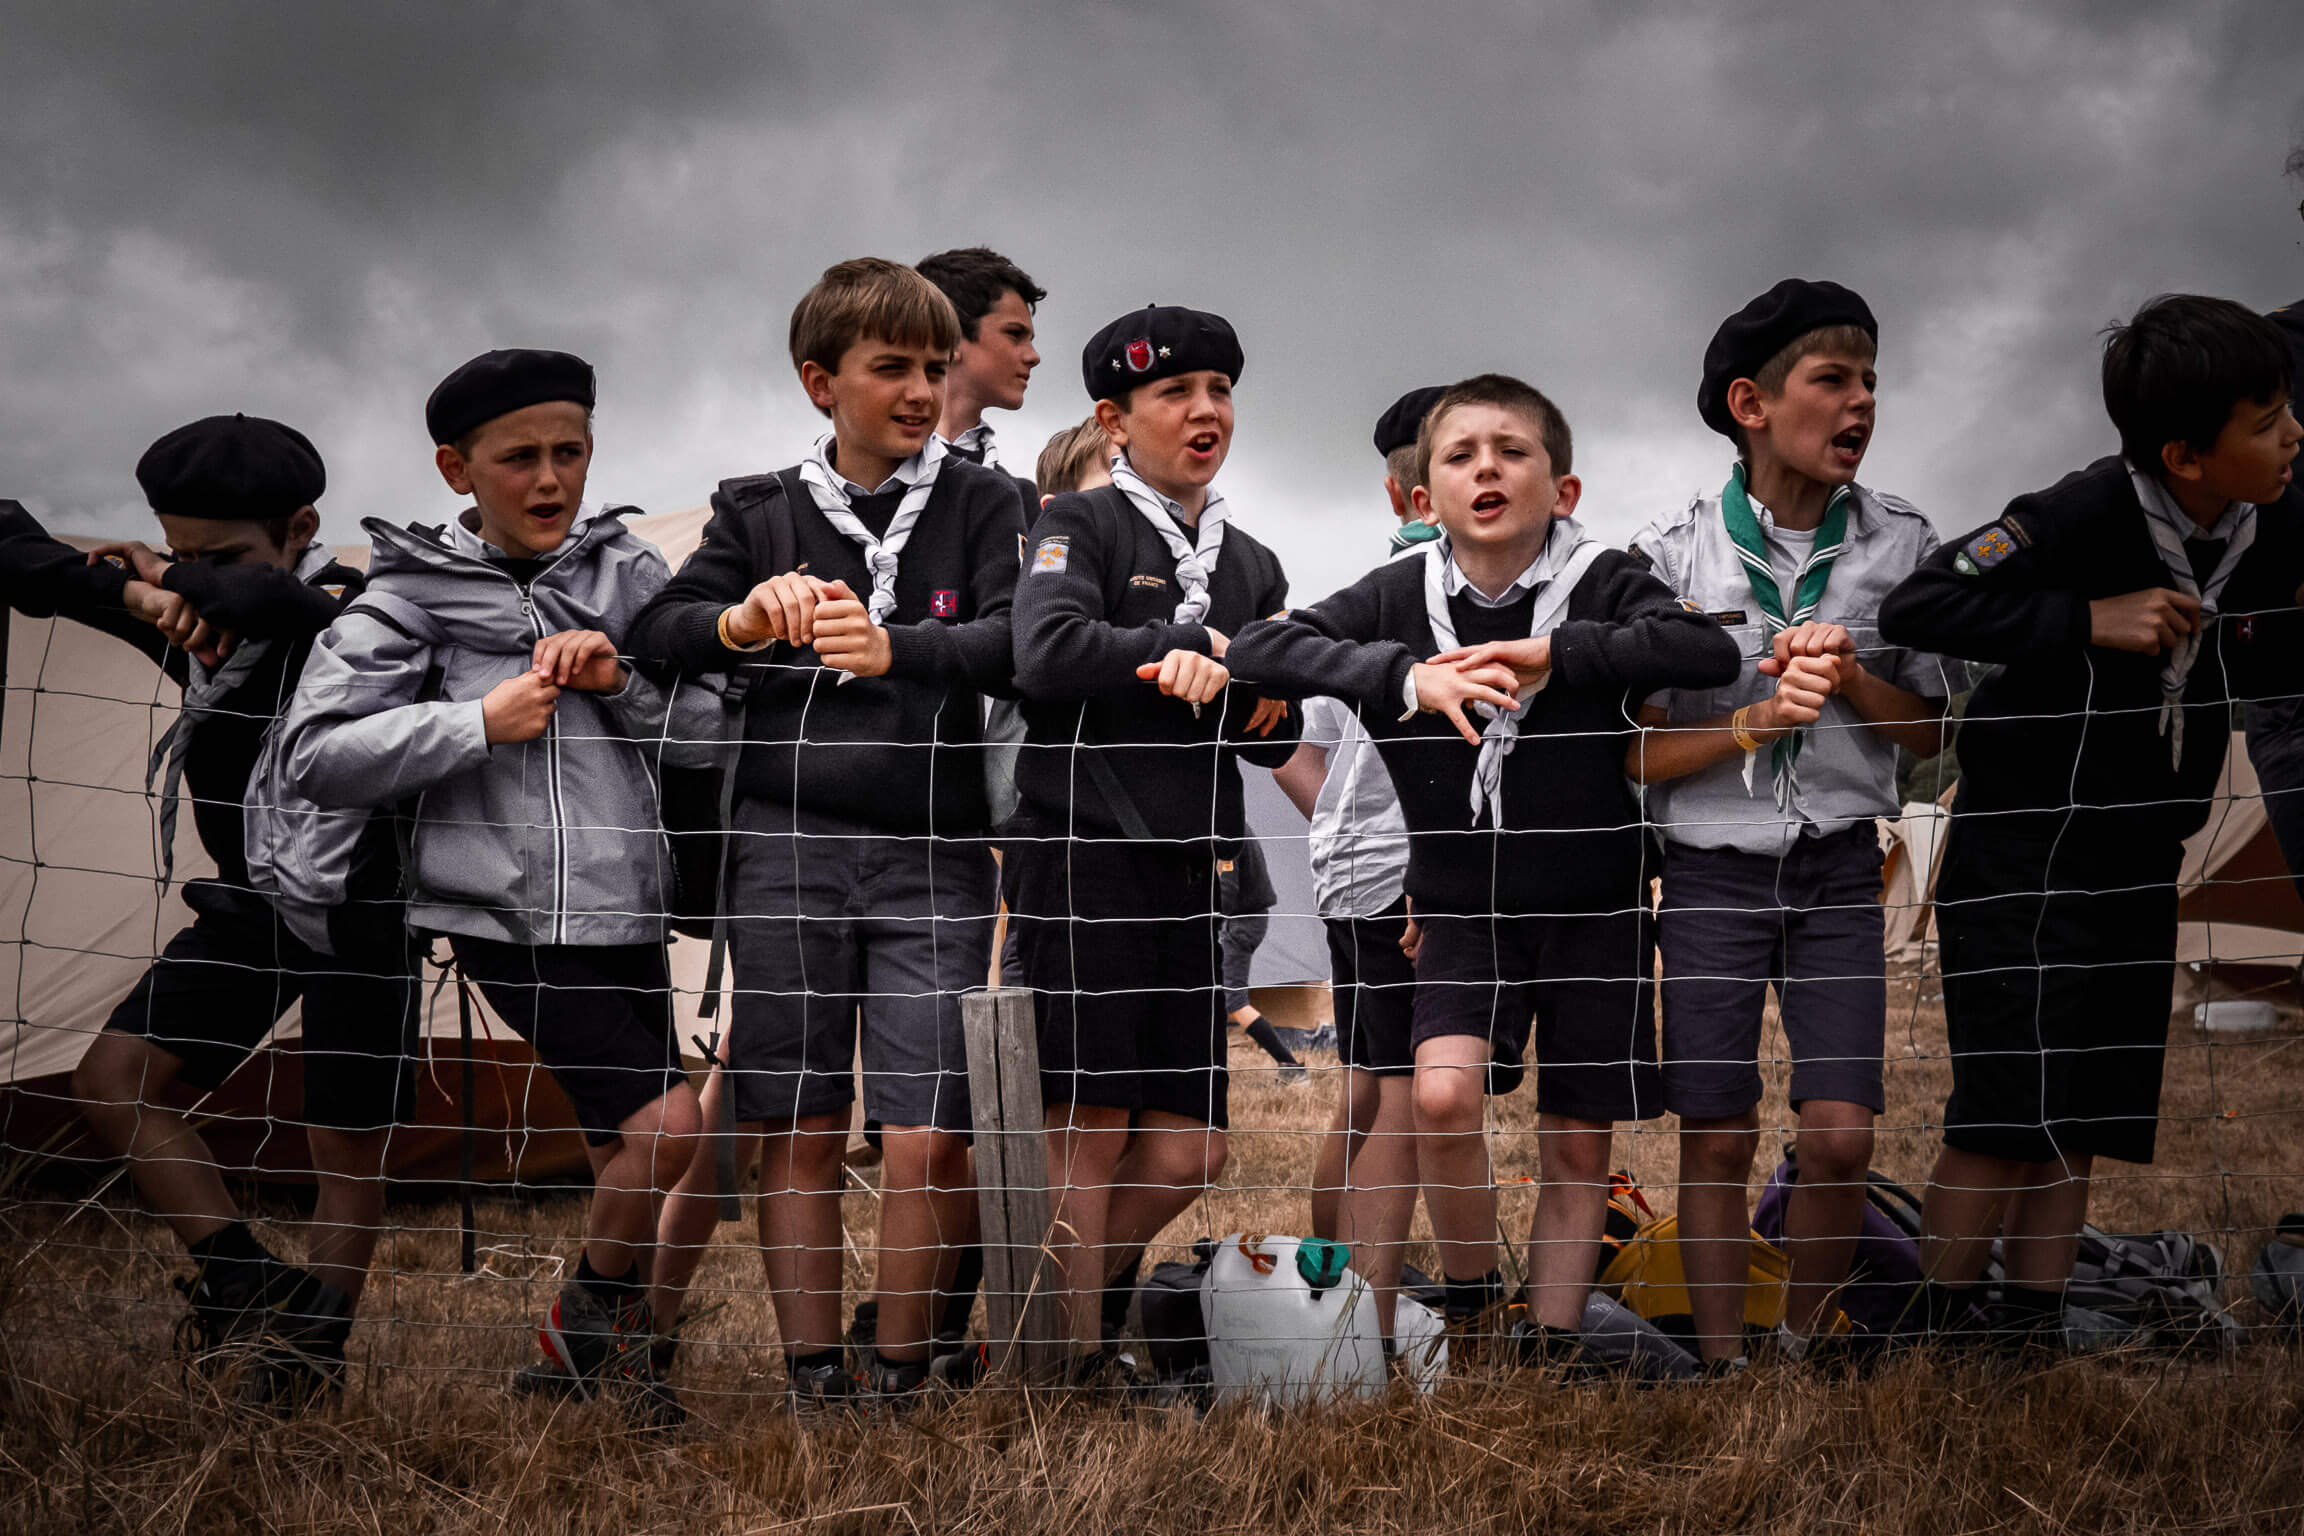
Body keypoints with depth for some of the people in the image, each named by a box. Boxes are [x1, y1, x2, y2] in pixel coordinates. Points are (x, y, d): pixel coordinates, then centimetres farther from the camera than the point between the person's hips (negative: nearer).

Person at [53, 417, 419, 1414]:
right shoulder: (185, 614, -4)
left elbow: (262, 601, -45)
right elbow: (23, 556, -5)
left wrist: (175, 583, -23)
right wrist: (133, 590, -24)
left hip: (356, 908, -7)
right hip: (248, 906, 7)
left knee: (346, 1147, 1)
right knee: (112, 1078, 0)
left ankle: (314, 1353, 17)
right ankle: (248, 1283, 2)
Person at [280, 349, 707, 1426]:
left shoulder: (627, 569, 9)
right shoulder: (413, 594, -1)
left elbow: (714, 730, 7)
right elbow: (315, 757, -9)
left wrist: (623, 682, -11)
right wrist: (480, 721, -15)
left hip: (626, 904, 5)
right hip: (513, 915, -5)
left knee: (624, 1152, 11)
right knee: (662, 1122, -15)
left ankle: (575, 1354, 33)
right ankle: (593, 1315, 12)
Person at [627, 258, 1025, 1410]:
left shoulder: (980, 502, 8)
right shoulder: (759, 510, 12)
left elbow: (1018, 643, -7)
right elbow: (657, 633, 3)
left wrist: (896, 648, -25)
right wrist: (745, 620, -19)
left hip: (934, 852, -1)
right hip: (787, 846, 1)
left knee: (928, 1138, -5)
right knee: (800, 1129, 3)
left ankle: (897, 1378, 11)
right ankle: (812, 1381, 14)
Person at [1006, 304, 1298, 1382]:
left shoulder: (1253, 566, 19)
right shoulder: (1081, 525, 1)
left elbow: (1275, 742, 14)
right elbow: (1048, 654, -19)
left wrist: (1210, 674, -6)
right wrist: (1193, 644, -9)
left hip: (1186, 871, 6)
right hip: (1080, 857, -6)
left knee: (1189, 1150, 6)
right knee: (1092, 1124, -3)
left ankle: (1071, 1293, 25)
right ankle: (1074, 1356, 8)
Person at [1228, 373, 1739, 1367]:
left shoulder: (1601, 585, -8)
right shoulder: (1399, 597, -3)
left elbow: (1711, 652, -25)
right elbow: (1257, 651, -12)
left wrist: (1555, 652, -26)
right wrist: (1407, 678, -23)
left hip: (1594, 912, 0)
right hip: (1464, 912, 0)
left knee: (1577, 1145, 6)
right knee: (1443, 1097, -21)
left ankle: (1548, 1346, 23)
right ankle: (1469, 1292, 5)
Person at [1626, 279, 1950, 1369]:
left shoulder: (1901, 544, 1)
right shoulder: (1671, 554, -5)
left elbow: (1927, 734, 7)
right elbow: (1636, 753, -5)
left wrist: (1850, 680, -13)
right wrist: (1758, 718, -20)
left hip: (1839, 868, 2)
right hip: (1711, 874, -1)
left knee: (1839, 1138, -7)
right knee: (1717, 1143, 1)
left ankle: (1802, 1351, 16)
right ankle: (1723, 1375, 16)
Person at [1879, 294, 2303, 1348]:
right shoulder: (2084, 518, -22)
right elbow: (1913, 608, -28)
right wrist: (2087, 620, -30)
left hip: (2139, 863, 7)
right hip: (2024, 852, -7)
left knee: (2088, 1121, 9)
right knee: (2007, 1113, -7)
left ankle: (2034, 1333, 17)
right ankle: (1942, 1336, 5)